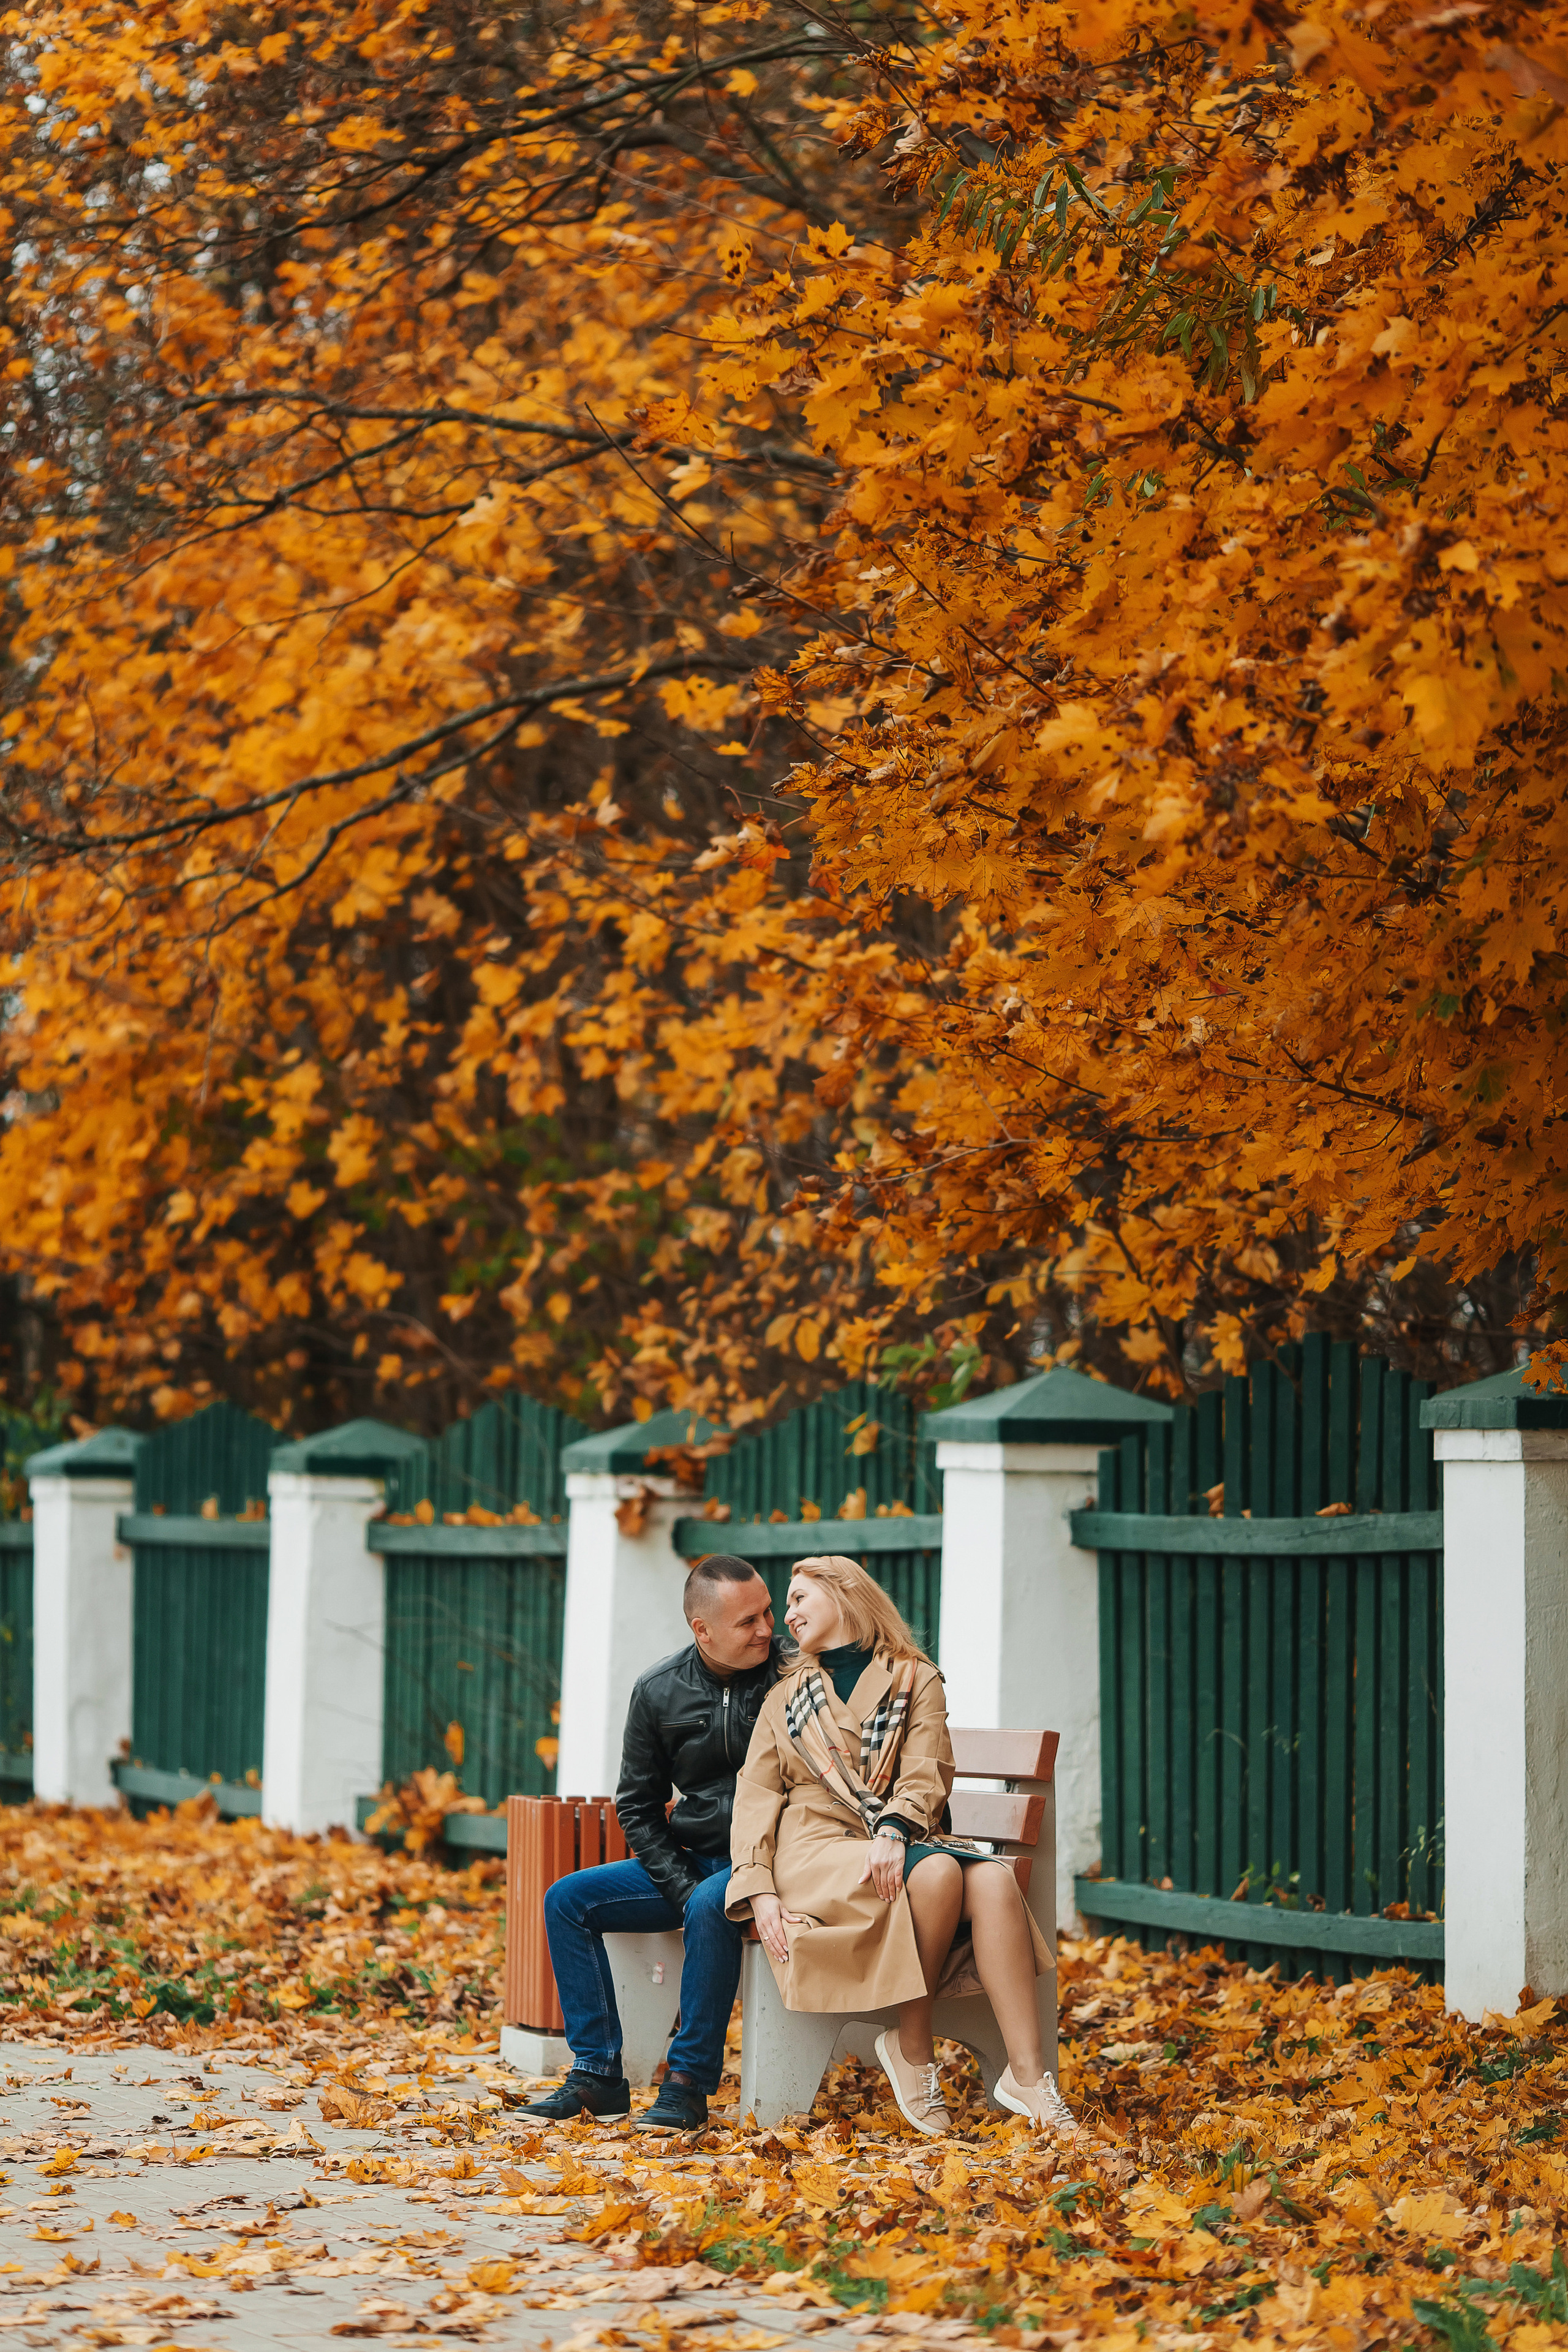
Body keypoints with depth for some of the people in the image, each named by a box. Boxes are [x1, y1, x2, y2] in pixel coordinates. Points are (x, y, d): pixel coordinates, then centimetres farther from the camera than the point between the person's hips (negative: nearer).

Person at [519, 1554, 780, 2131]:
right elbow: (638, 1807, 8)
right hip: (689, 1862, 5)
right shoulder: (658, 1692, 0)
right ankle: (598, 2073, -7)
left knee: (712, 1906, -36)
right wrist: (680, 1887, -8)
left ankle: (688, 2084, -28)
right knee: (567, 1900, -7)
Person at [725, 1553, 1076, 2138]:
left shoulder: (915, 1680, 16)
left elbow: (925, 1778, 0)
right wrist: (759, 1888, -8)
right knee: (937, 1872, -34)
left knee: (993, 1881, -32)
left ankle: (1026, 2074, -38)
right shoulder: (788, 1694, 21)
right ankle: (913, 2053, -23)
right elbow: (756, 1793, 10)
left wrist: (893, 1831, -23)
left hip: (890, 1844, 1)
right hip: (814, 1845, -1)